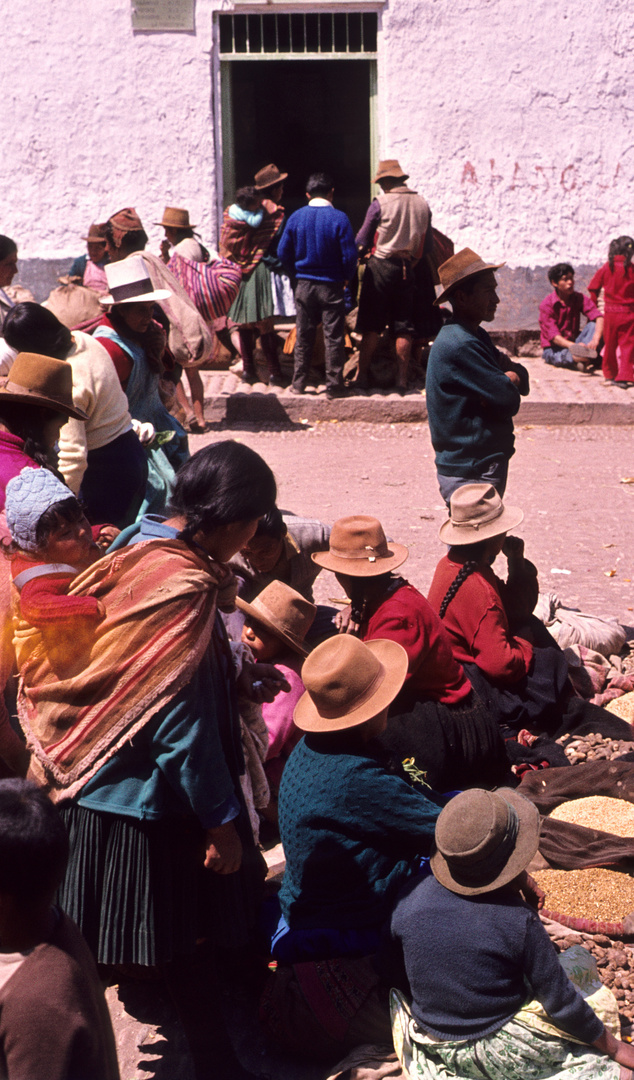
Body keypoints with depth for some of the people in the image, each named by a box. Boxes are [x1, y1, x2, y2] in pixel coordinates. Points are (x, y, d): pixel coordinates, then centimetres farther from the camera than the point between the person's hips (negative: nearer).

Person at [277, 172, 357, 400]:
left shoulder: (296, 217, -1)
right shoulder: (339, 218, -11)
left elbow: (283, 252, 1)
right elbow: (349, 255, -11)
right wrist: (346, 276, 6)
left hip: (304, 285, 3)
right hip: (331, 286, -3)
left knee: (303, 337, 12)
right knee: (333, 337, 3)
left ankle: (298, 383, 17)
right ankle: (333, 385, 6)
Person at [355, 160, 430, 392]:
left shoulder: (380, 203, -7)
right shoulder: (422, 204, 5)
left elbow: (362, 240, -1)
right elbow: (424, 241, 8)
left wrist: (358, 252, 18)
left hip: (381, 265, -3)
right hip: (407, 268, 3)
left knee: (371, 326, 1)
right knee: (404, 327, 6)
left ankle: (363, 375, 2)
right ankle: (402, 378, 4)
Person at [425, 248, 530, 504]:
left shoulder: (475, 337, 14)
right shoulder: (460, 345, -20)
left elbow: (523, 384, 11)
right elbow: (509, 401, -21)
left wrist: (512, 375, -10)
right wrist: (511, 378, 0)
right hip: (469, 472, -10)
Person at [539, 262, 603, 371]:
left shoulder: (579, 299, -2)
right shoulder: (546, 305, -14)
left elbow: (599, 317, -17)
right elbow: (553, 336, -23)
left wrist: (596, 339, -38)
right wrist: (574, 346, -41)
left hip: (574, 343, 4)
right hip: (553, 349, -4)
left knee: (593, 325, -22)